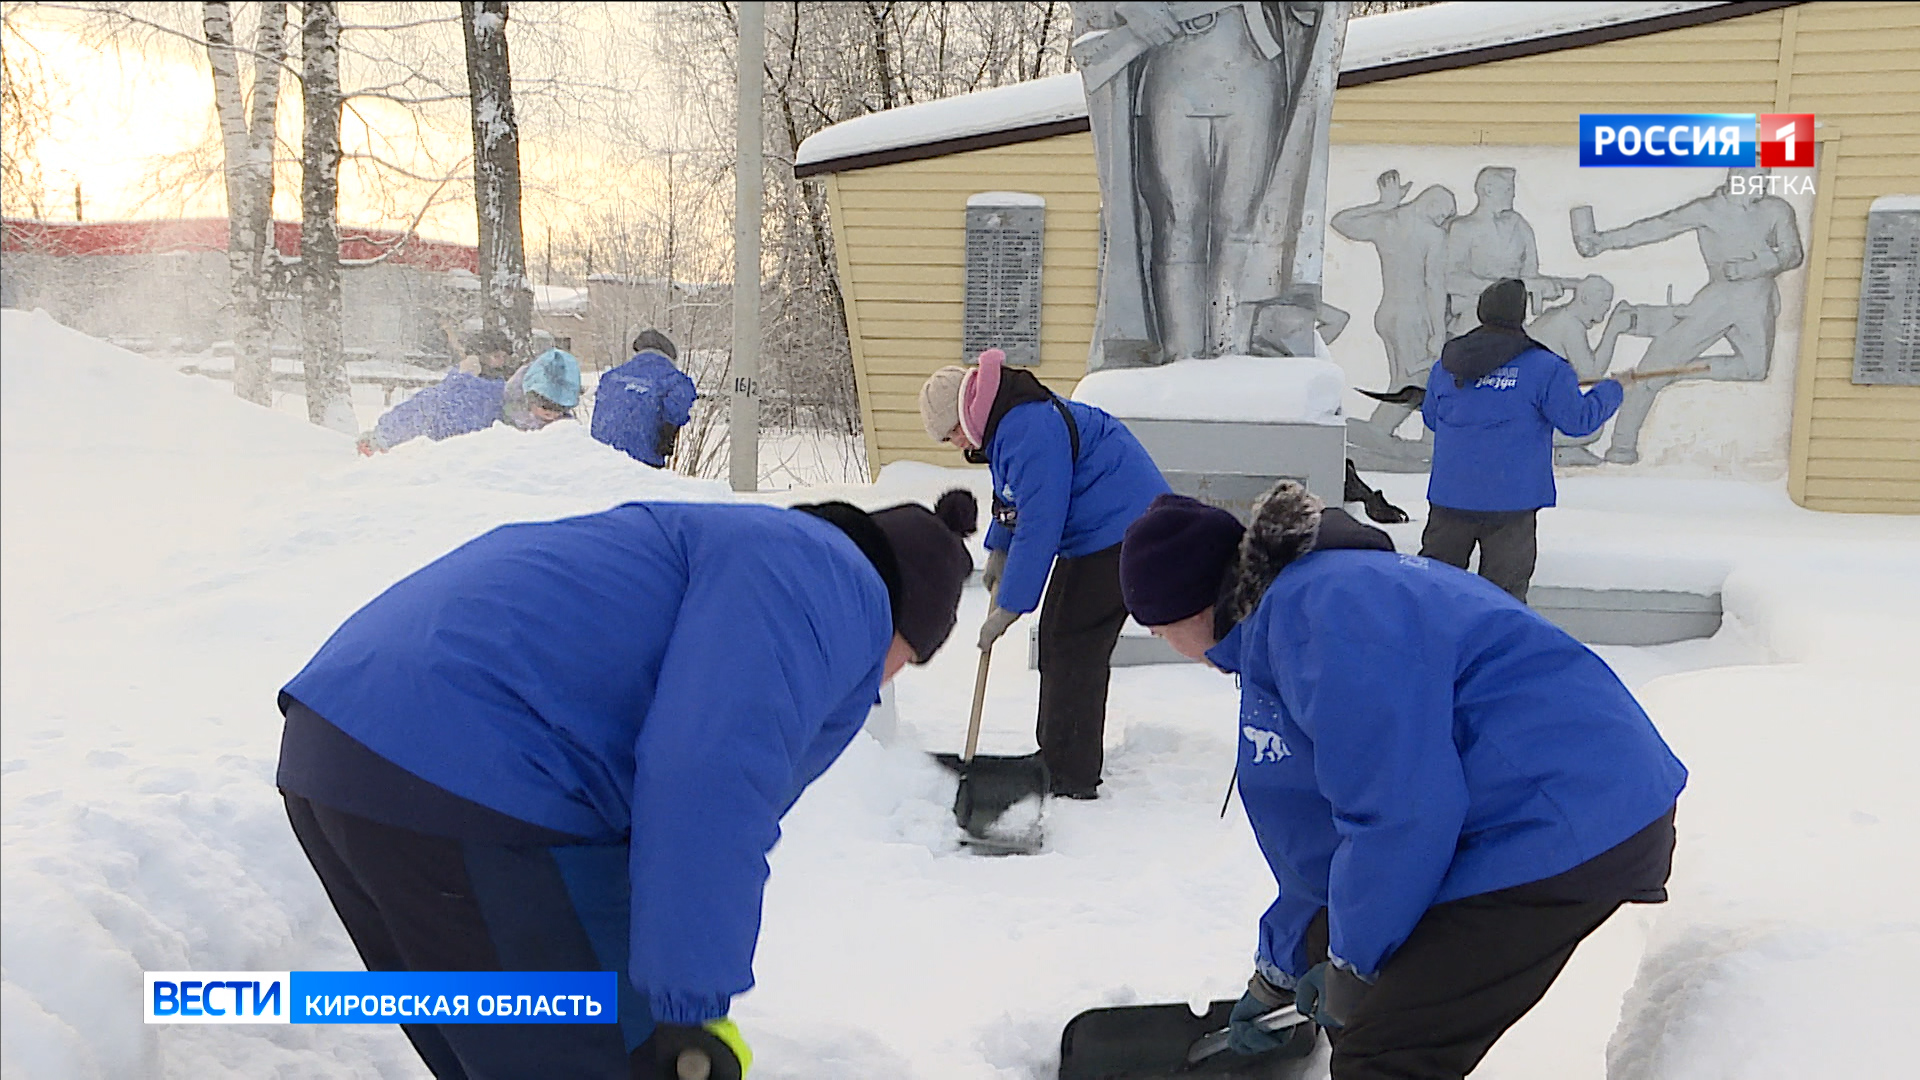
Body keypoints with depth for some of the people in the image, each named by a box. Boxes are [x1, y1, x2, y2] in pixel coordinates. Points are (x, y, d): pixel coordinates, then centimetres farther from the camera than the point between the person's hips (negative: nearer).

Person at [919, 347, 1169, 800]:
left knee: (1072, 649, -10)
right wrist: (998, 551, 17)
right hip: (1095, 534, 11)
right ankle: (1054, 758, 28)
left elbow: (1039, 526, -26)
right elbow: (1014, 499, 28)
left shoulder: (1030, 431, -25)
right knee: (1056, 640, 16)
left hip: (1118, 535, -11)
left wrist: (1008, 607, -20)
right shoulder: (1008, 424, 9)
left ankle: (1071, 781, -3)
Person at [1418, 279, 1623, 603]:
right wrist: (1610, 392, 14)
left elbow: (1431, 418, 19)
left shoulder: (1446, 364, 8)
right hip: (1510, 502, -4)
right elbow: (1579, 420, -3)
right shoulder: (1544, 368, -6)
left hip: (1448, 497, 4)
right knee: (1504, 590, 2)